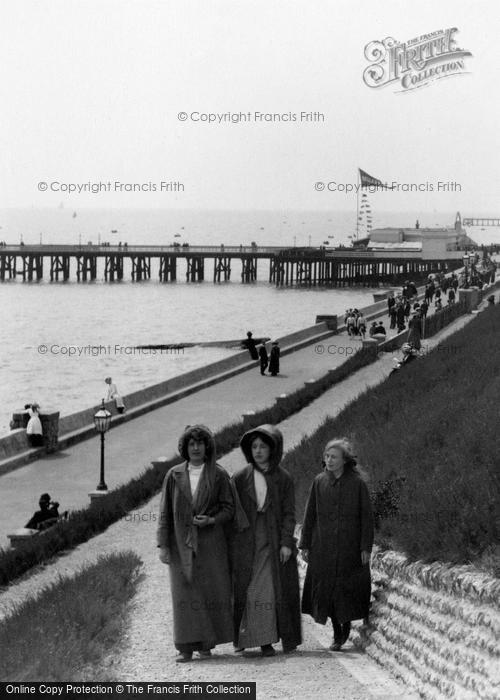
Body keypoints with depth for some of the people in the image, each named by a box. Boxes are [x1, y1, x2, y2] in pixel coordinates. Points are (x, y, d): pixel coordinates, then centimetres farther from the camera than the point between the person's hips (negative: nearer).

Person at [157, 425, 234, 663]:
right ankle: (186, 647, -1)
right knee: (184, 594, -2)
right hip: (181, 543, 1)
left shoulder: (219, 475, 2)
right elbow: (165, 512, 5)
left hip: (210, 544, -1)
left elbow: (228, 508, 3)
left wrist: (210, 520, -16)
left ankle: (206, 643, 10)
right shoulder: (174, 476, 6)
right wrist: (163, 545, -1)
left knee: (210, 591, -1)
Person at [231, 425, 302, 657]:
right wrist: (231, 545, -2)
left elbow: (289, 513, 0)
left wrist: (286, 542, -9)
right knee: (251, 591, -3)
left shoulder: (283, 478, 2)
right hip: (247, 541, 1)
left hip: (274, 542, -1)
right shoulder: (240, 478, 4)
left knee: (278, 590, 1)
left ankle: (287, 639, 7)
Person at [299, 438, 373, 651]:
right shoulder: (319, 482, 3)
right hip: (323, 546, 2)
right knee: (326, 589, 2)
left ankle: (346, 628, 25)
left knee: (347, 590, 2)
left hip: (350, 546, -2)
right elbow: (310, 514, 7)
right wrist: (305, 544, 4)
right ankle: (337, 634, 16)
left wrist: (366, 547, -7)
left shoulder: (357, 483, -4)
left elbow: (366, 516, -3)